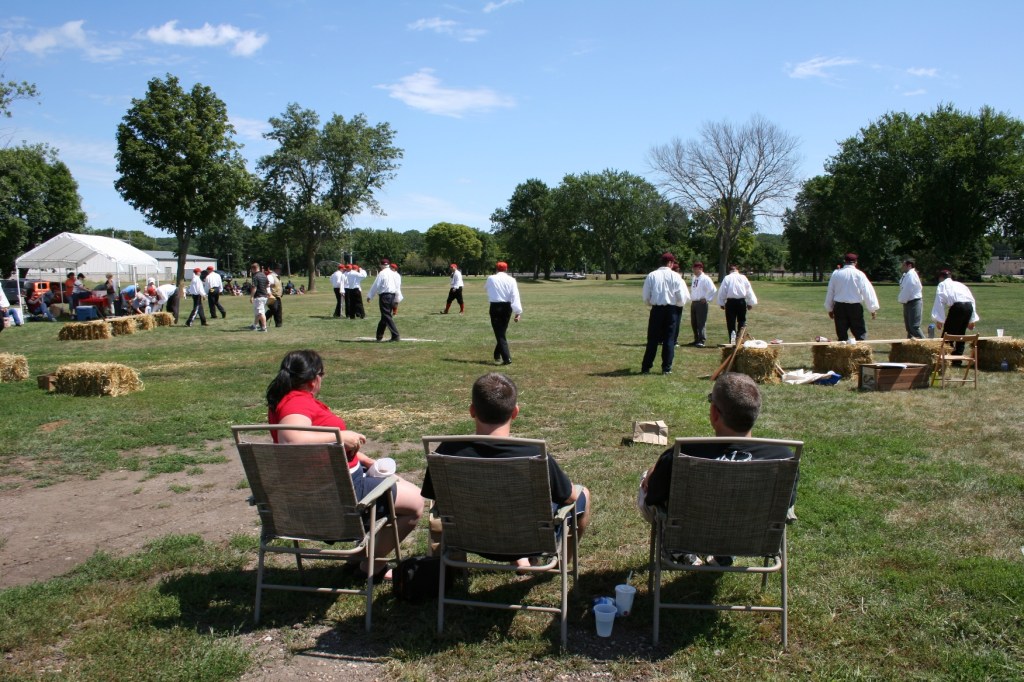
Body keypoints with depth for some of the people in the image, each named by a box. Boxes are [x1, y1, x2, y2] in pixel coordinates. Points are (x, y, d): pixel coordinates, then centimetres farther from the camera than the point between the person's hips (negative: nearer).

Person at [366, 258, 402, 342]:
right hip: (392, 296, 7)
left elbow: (376, 286, -6)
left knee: (387, 317, -6)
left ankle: (395, 336, -15)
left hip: (384, 296, -7)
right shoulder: (395, 274, 11)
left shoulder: (382, 273, -8)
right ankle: (379, 336, 26)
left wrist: (369, 296, 3)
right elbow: (398, 287, 12)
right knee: (384, 317, 16)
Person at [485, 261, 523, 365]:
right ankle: (497, 355, 32)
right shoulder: (511, 280, -1)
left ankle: (507, 358, -15)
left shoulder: (491, 279, -1)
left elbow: (486, 287, 21)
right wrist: (518, 311, -12)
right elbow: (515, 296, -10)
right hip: (507, 307, 2)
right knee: (502, 331, 20)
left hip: (495, 307, -2)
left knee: (499, 333, -3)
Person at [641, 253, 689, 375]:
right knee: (669, 340, 8)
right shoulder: (675, 276, -6)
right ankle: (666, 368, 8)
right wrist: (679, 305, 14)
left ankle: (646, 367, 9)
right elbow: (683, 297, -6)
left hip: (656, 310, 1)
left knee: (652, 340, 8)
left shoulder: (651, 275, -2)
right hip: (672, 310, -1)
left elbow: (646, 297, 0)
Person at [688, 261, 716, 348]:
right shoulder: (694, 278, 14)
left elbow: (713, 290, -15)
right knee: (693, 323, 12)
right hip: (693, 303, 8)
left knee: (701, 323, -9)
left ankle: (702, 341, -8)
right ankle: (696, 339, 23)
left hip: (701, 303, -8)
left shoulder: (705, 279, -10)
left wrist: (706, 299, -12)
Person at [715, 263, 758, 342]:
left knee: (731, 323, 4)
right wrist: (750, 303, 17)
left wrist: (721, 303, 8)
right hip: (742, 301, 2)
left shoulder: (727, 278, -1)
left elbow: (722, 291, -1)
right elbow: (749, 291, 9)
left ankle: (732, 340, 3)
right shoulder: (743, 278, 5)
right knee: (742, 321, 14)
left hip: (730, 302, -2)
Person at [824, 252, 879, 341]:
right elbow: (867, 292, -7)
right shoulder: (859, 274, -7)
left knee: (841, 335, 8)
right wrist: (873, 308, -1)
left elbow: (830, 292, 10)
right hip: (855, 307, -3)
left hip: (839, 307, 3)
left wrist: (830, 309, 19)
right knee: (861, 334, 3)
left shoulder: (835, 274, 3)